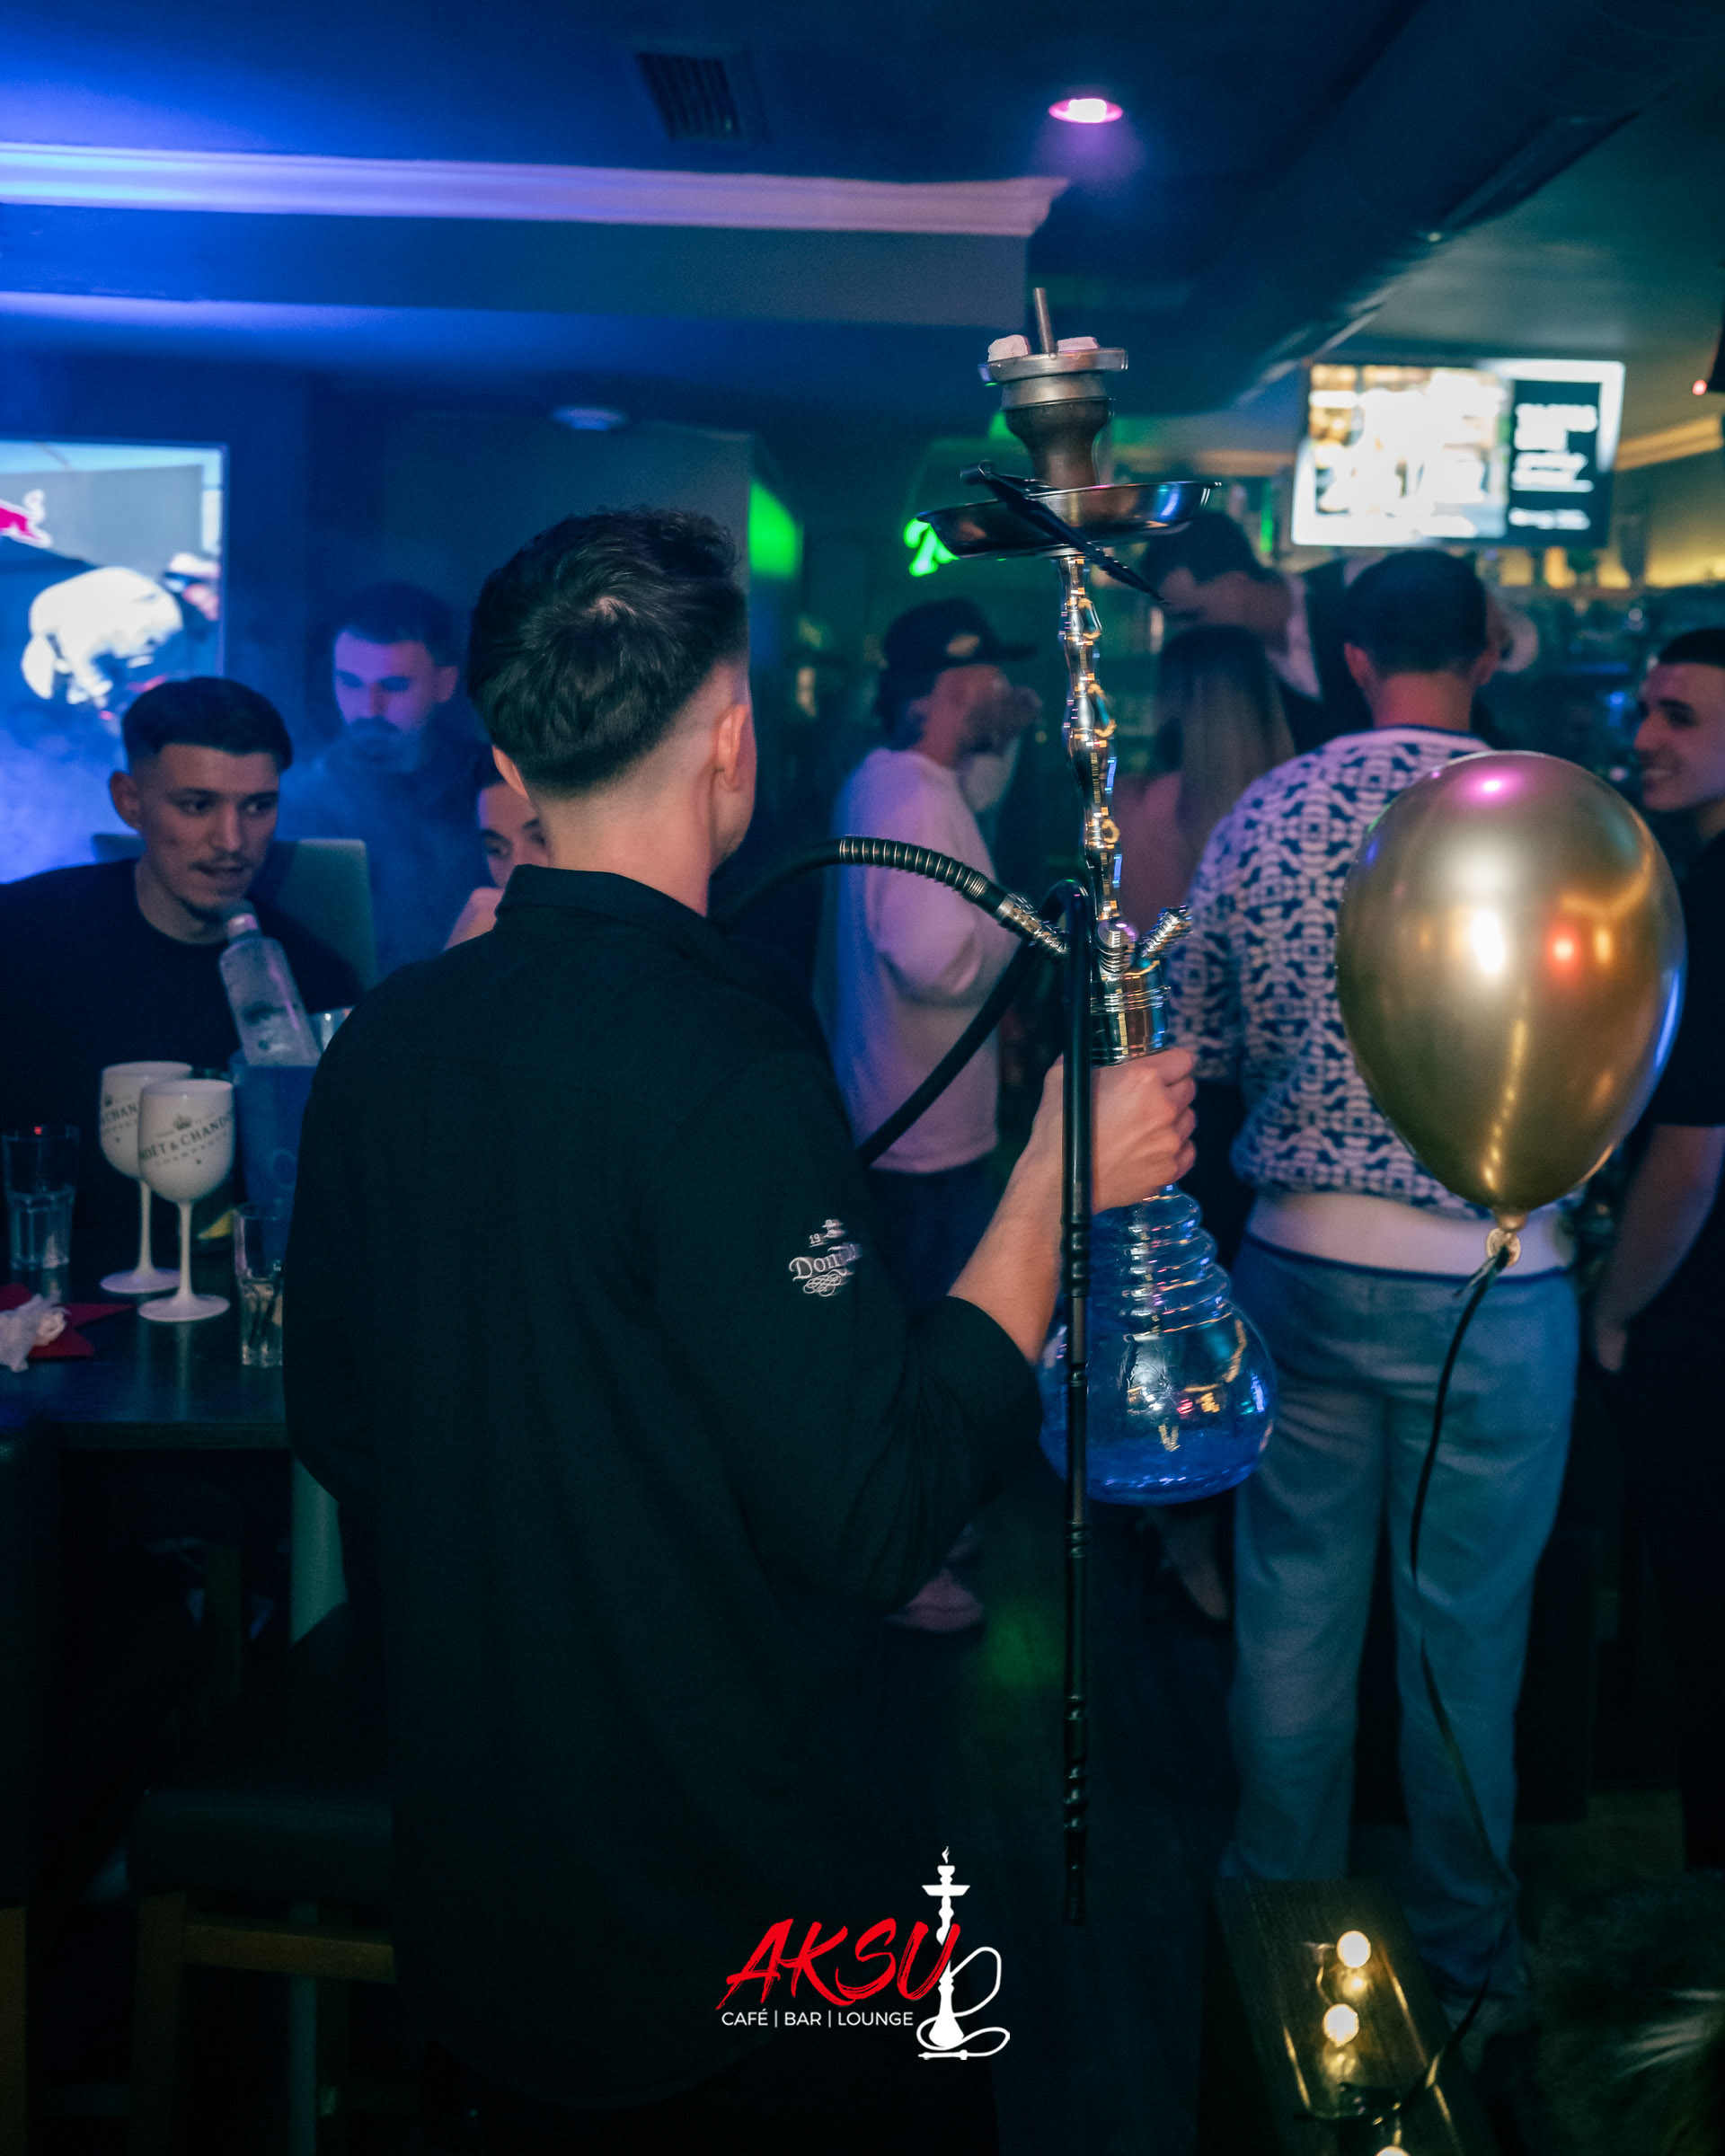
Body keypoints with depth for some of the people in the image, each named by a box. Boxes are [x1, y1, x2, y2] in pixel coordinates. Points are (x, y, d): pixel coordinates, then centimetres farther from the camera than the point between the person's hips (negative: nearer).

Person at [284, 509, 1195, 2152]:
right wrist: (1059, 1179, -17)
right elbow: (870, 1522, -23)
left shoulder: (382, 1038, -2)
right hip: (712, 1933, -7)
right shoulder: (722, 1061, -25)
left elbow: (336, 1434, 8)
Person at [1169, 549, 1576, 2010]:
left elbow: (1199, 1049, 6)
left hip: (1299, 1264, 3)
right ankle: (1461, 1946, 29)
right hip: (1489, 1282, -3)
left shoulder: (1260, 816, -2)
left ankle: (1284, 1907, 33)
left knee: (1295, 1611, 17)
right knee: (1465, 1632, 12)